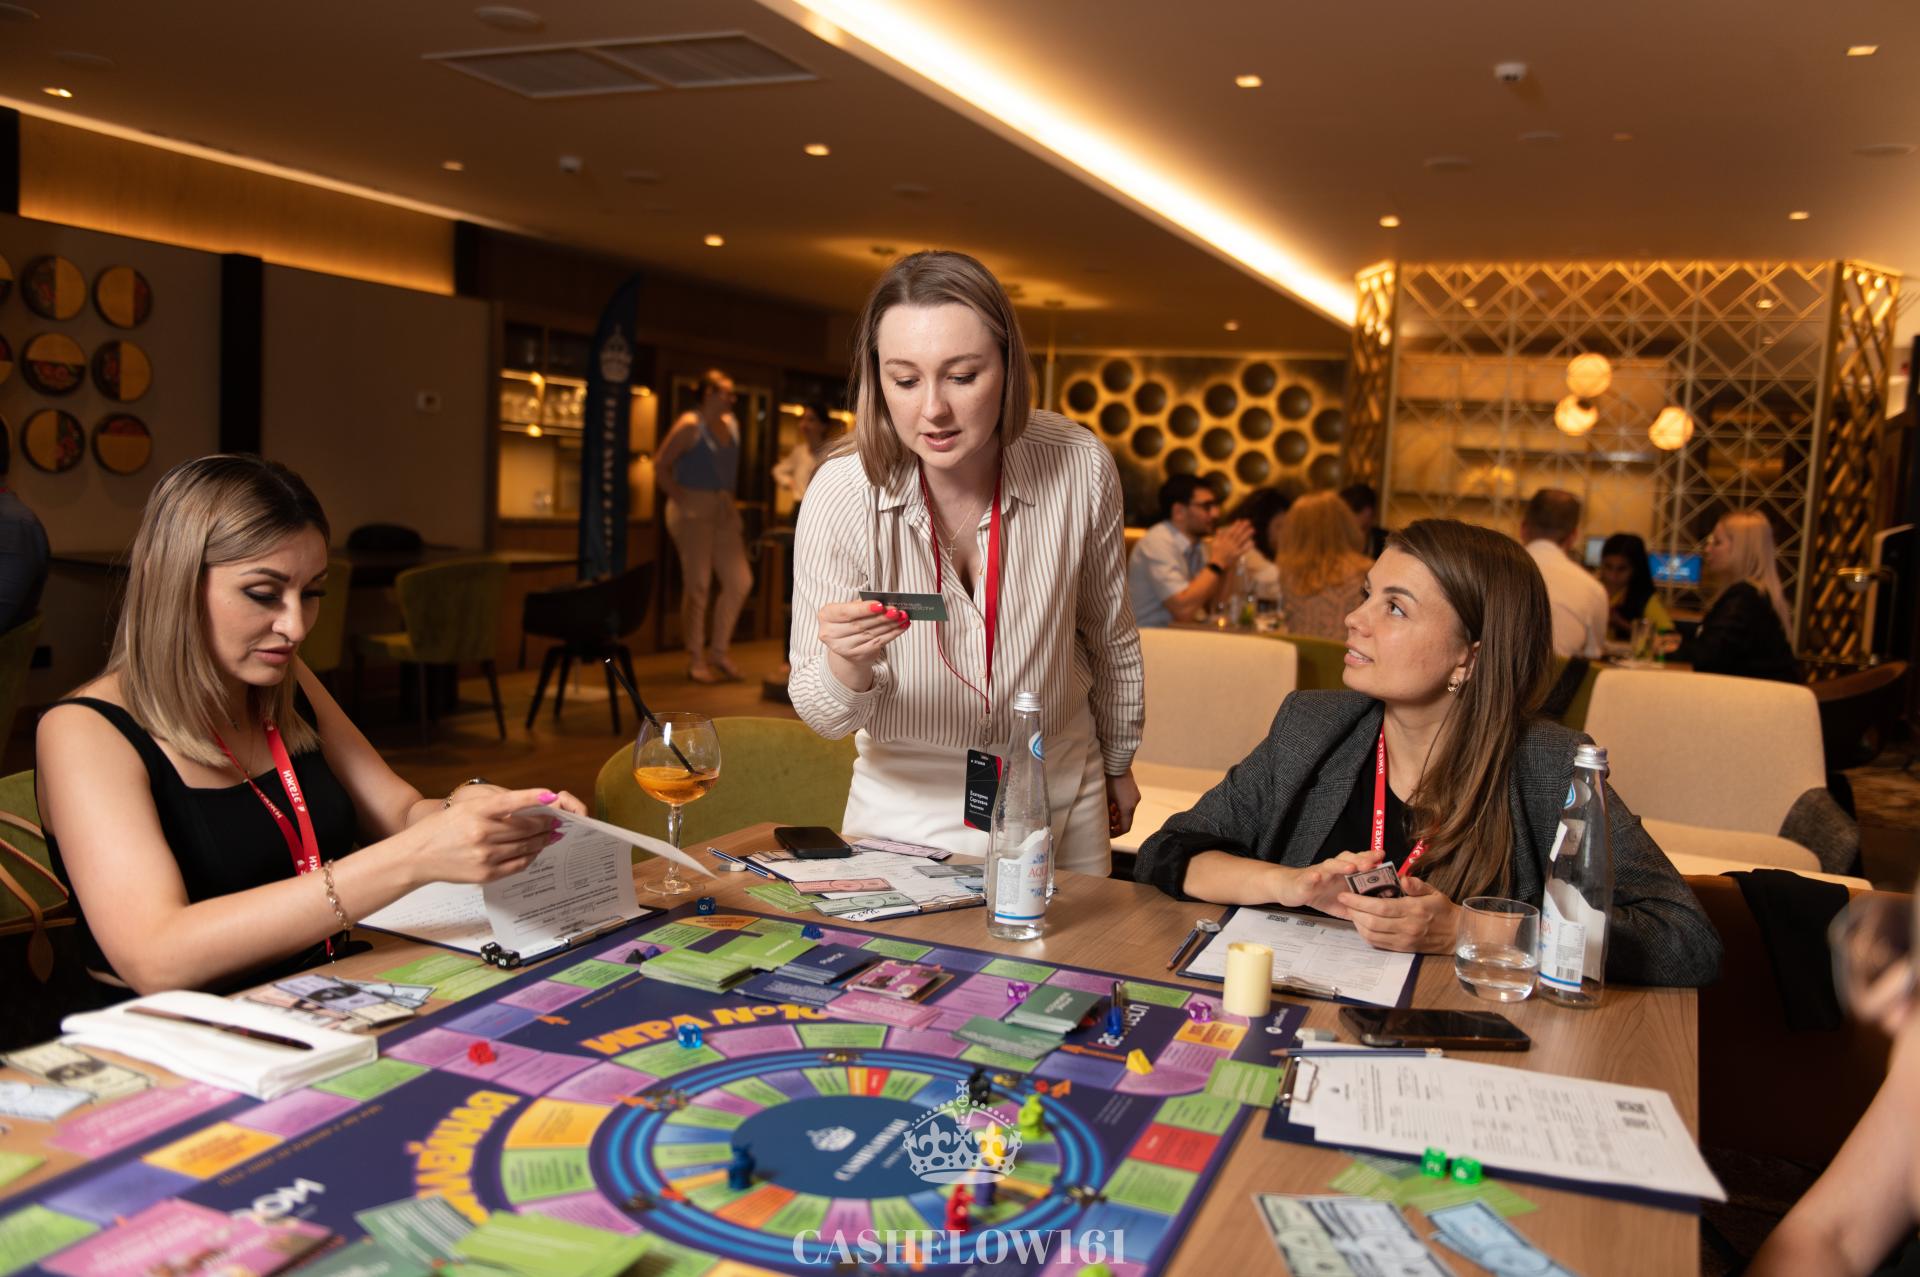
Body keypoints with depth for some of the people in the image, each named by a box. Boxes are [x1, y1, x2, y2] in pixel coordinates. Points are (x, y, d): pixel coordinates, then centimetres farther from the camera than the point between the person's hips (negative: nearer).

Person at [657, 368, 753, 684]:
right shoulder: (690, 425, -8)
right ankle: (696, 660, 7)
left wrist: (729, 502, 9)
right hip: (693, 512, -7)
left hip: (722, 513, 7)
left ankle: (718, 651, 17)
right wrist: (681, 500, -13)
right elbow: (661, 466, -8)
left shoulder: (731, 425, 12)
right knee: (698, 585, -3)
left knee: (740, 581, 4)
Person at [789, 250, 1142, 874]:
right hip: (909, 811, -1)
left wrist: (1118, 764, 14)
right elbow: (825, 717, -13)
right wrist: (847, 664, -35)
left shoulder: (1080, 467, -17)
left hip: (1062, 800, 2)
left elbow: (1109, 635, 2)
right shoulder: (840, 496, -21)